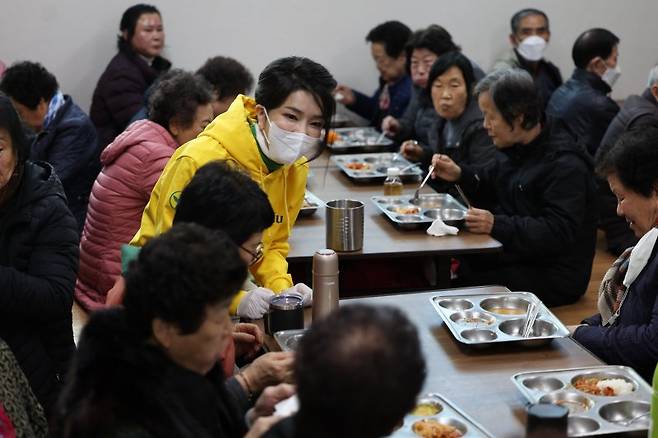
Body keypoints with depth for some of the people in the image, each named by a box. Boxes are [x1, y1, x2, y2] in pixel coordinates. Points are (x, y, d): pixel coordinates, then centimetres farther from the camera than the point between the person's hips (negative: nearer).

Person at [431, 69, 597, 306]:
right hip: (515, 255, 9)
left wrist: (497, 225, -34)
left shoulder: (565, 164, -21)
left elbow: (559, 232, -27)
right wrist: (459, 175, 6)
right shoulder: (514, 147, 8)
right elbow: (490, 186, 26)